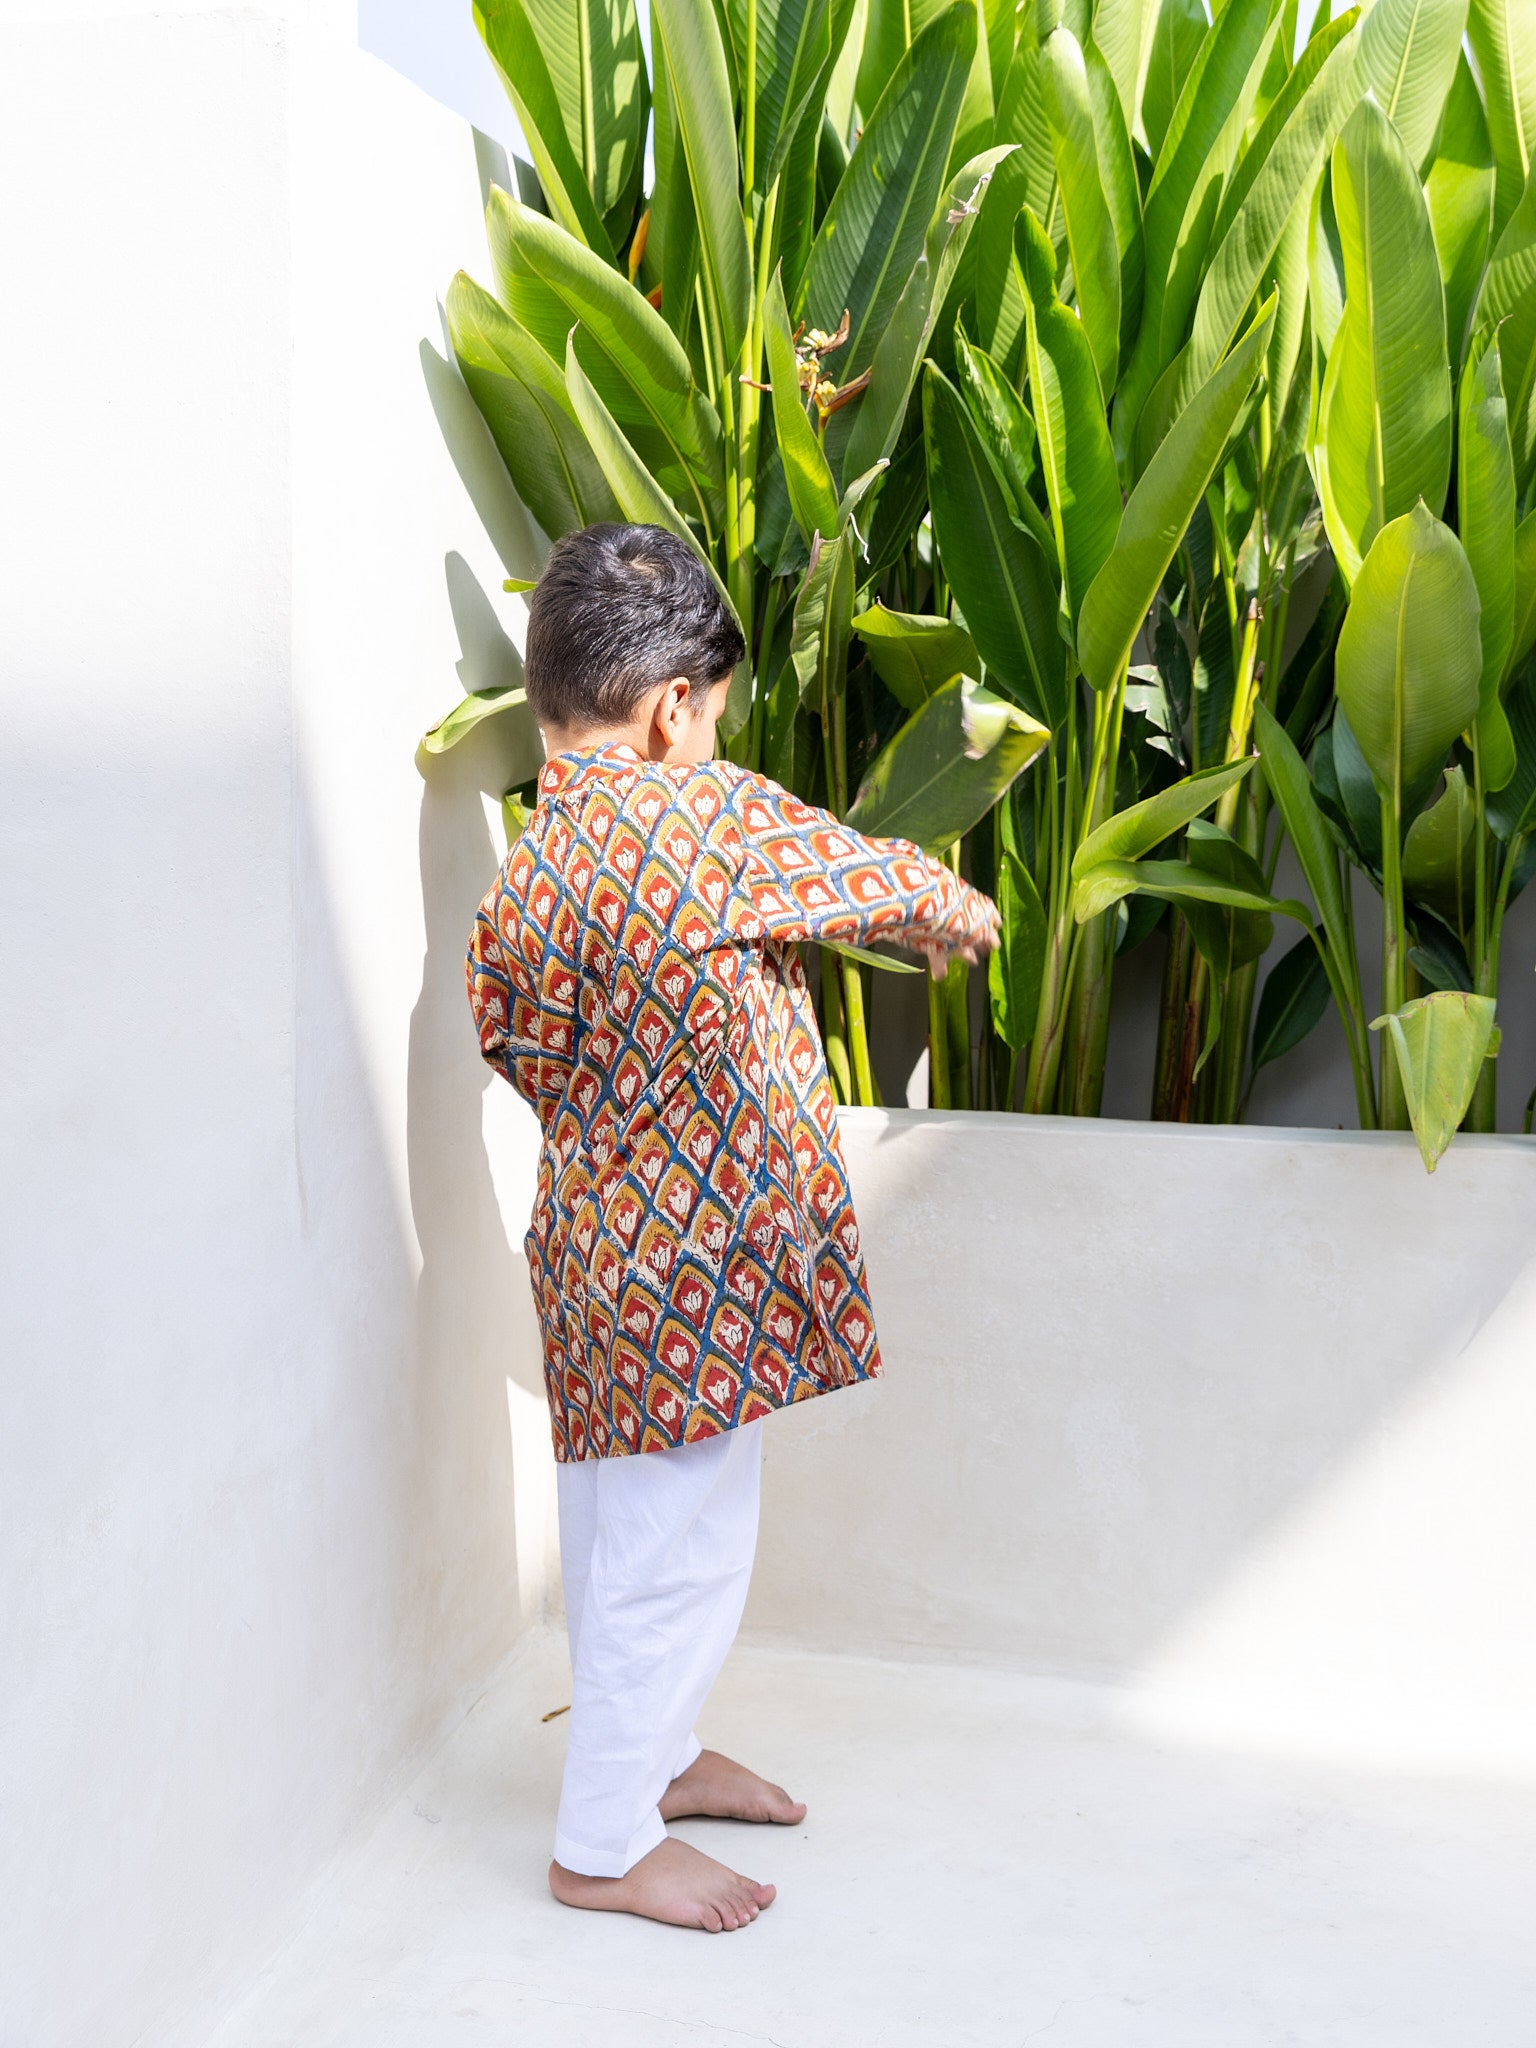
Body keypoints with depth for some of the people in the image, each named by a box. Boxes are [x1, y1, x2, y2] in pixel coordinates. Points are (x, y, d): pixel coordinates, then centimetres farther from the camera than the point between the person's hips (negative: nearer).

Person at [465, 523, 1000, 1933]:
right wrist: (957, 910, 13)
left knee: (631, 1535, 23)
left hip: (605, 1249, 9)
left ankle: (655, 1754, 43)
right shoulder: (704, 812, -18)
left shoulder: (521, 878, 2)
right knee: (675, 1545, 5)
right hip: (692, 1265, -8)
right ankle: (606, 1844, 19)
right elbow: (878, 880, -7)